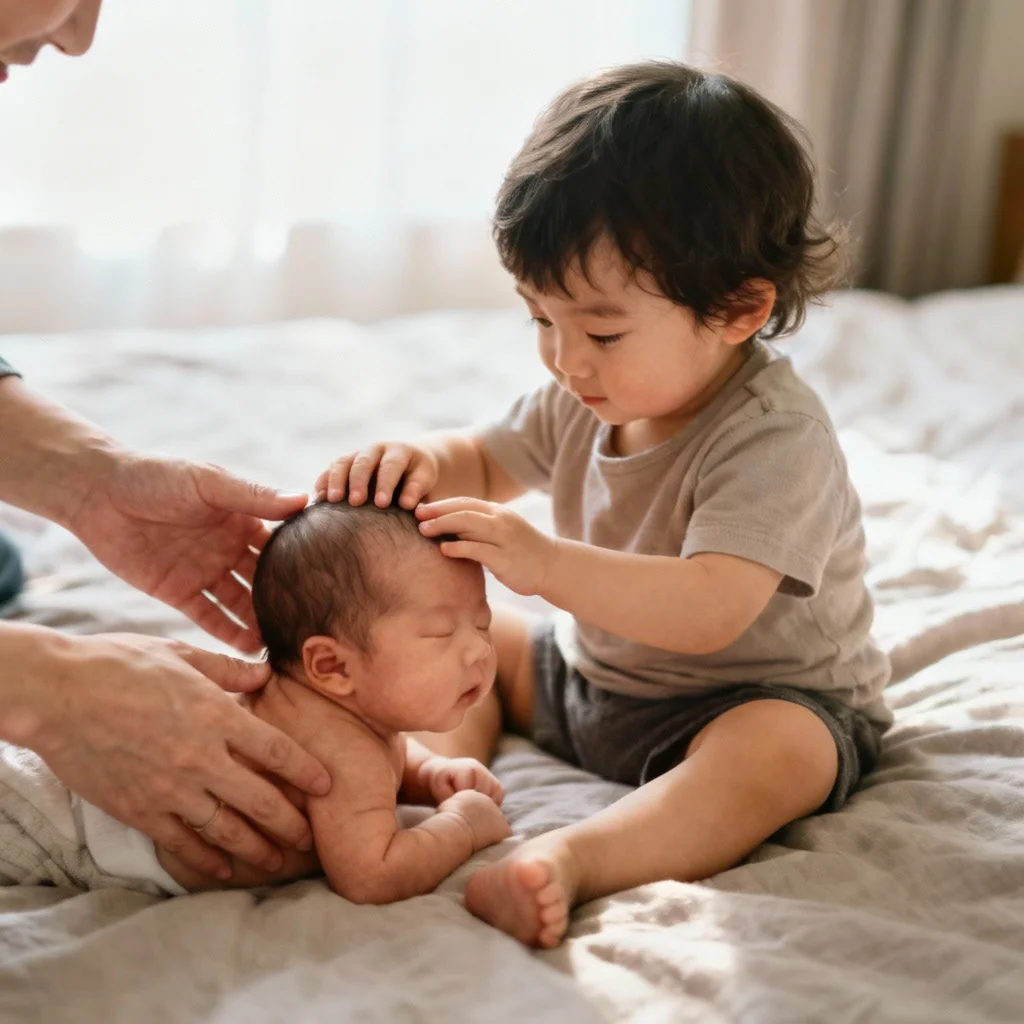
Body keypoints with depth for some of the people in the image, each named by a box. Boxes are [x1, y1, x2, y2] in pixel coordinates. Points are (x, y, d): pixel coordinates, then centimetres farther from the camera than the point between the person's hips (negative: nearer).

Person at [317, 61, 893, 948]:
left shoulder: (776, 437, -28)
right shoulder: (591, 398, -3)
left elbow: (709, 613, -39)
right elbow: (486, 463, 11)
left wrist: (545, 562, -48)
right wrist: (417, 462, -14)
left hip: (769, 700, -8)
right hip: (591, 678, 8)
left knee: (775, 756, -39)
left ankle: (571, 857, -50)